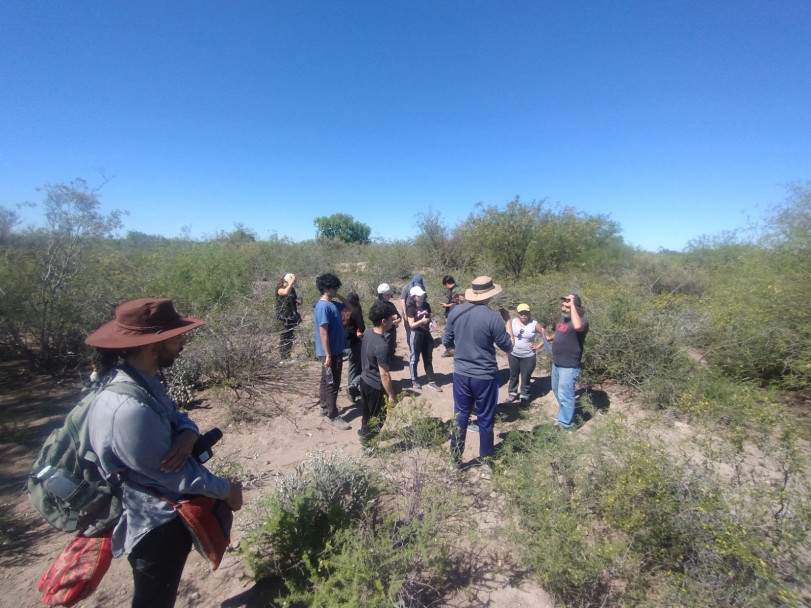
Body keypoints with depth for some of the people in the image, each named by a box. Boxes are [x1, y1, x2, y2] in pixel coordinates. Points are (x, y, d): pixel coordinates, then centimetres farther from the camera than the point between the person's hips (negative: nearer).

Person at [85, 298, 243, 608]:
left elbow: (175, 416, 5)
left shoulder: (143, 379, -7)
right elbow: (170, 474, -26)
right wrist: (226, 490, -11)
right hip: (155, 526, -8)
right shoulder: (131, 408, -36)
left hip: (162, 514, 8)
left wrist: (188, 434, -20)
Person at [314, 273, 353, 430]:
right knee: (332, 383, -1)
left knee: (326, 380, 20)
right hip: (330, 352, -10)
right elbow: (323, 333, -24)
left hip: (336, 350, 10)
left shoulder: (332, 304, 7)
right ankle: (333, 417, 9)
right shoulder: (323, 306, -21)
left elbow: (350, 309, 20)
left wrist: (340, 297, 5)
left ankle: (325, 407, 34)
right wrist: (328, 355, -23)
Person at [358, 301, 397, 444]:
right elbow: (384, 375, -27)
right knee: (377, 418, 13)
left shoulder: (368, 332, -7)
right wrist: (391, 395, -17)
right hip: (375, 385, -9)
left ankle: (364, 433, 50)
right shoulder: (382, 346, -33)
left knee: (366, 412, 29)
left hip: (364, 379, 9)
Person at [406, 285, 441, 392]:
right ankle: (414, 381, 24)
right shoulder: (411, 308, -13)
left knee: (428, 359, 12)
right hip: (416, 335, -6)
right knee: (414, 359, 9)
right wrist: (421, 321, -30)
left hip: (427, 334, 6)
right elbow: (411, 325, -15)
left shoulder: (426, 305, 3)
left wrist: (430, 323, -5)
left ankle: (431, 381, 21)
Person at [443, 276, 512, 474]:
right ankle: (486, 461, 30)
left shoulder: (455, 311, -5)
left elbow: (446, 342, 3)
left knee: (460, 417, 16)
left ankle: (456, 458, 29)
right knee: (485, 420, 13)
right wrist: (506, 321, 6)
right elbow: (508, 347, -6)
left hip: (460, 374, 4)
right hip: (485, 376, -3)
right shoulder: (493, 318, -18)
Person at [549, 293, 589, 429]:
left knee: (565, 396, 1)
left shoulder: (582, 320, -20)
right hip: (556, 363, 9)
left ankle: (565, 424, 18)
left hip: (569, 366, -9)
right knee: (557, 391, 24)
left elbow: (577, 326, -46)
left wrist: (572, 305, -36)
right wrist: (551, 338, 3)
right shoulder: (562, 317, 6)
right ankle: (566, 414, 46)